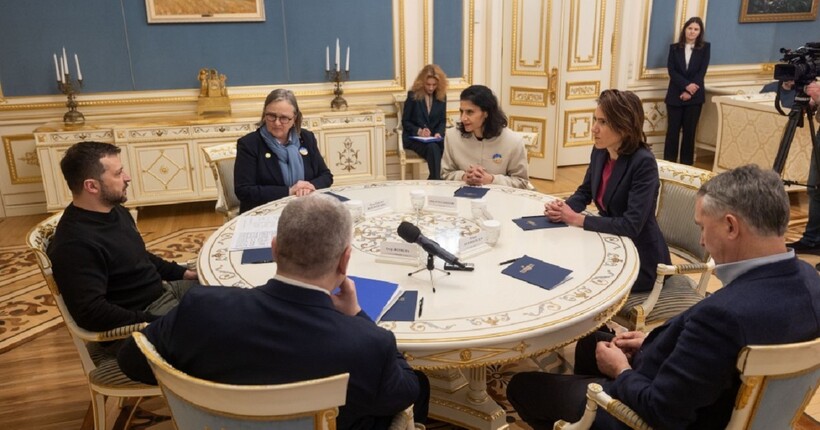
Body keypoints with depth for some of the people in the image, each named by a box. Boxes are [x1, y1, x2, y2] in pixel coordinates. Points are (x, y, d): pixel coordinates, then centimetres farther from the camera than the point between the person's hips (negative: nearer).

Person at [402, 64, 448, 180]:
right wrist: (419, 131, -18)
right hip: (414, 137, -3)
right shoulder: (413, 95, -1)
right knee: (432, 148, -36)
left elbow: (442, 121, 10)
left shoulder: (441, 96, 8)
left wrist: (438, 133, -12)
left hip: (435, 137, 3)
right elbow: (405, 122, 0)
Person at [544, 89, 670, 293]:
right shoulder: (600, 151, -3)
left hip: (639, 258, -6)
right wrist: (564, 208, -12)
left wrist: (576, 219, -25)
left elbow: (631, 225, -29)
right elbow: (584, 192, 11)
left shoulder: (643, 163, -25)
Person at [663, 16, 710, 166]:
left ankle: (686, 165, 10)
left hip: (695, 96, 0)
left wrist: (689, 92, -14)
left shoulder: (705, 47, 6)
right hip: (675, 95, 0)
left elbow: (702, 71, -3)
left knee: (690, 131, 3)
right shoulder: (674, 48, 6)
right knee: (672, 130, -1)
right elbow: (671, 70, -3)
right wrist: (686, 85, -17)